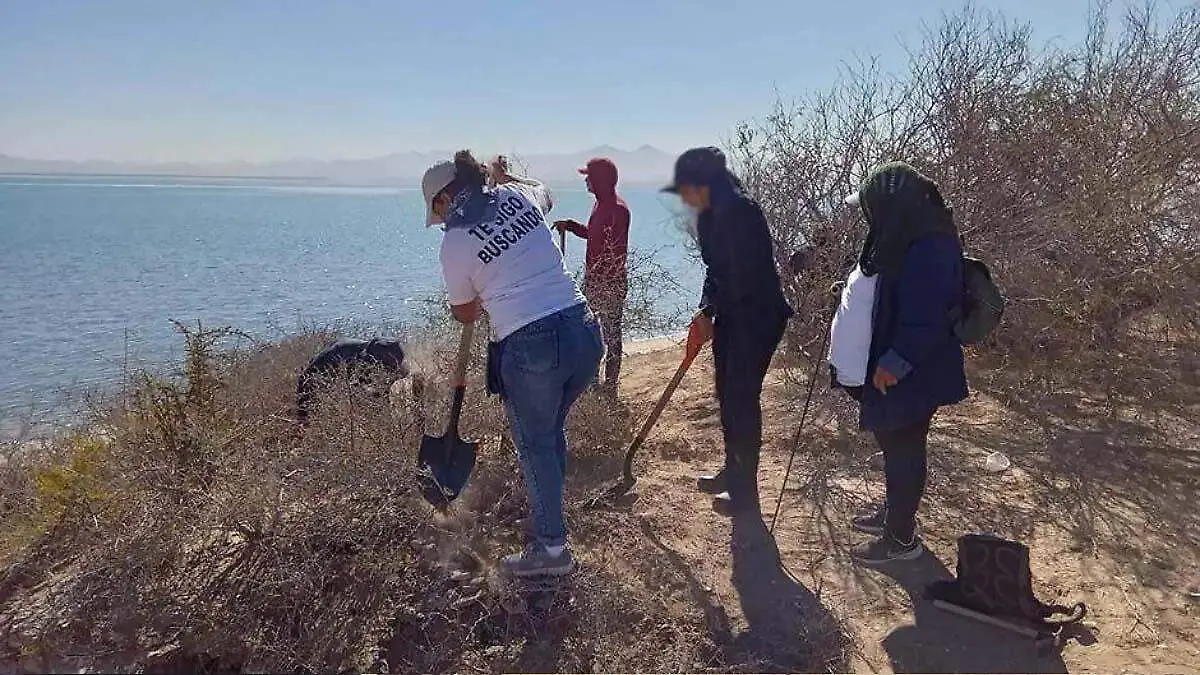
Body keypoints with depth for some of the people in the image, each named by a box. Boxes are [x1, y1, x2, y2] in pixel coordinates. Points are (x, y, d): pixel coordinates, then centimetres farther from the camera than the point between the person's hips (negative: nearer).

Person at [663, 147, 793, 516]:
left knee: (742, 401, -2)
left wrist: (709, 310, -10)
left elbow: (743, 278, -26)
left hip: (757, 319, -10)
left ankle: (745, 492, 11)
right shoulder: (710, 216, 8)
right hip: (731, 317, 10)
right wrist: (707, 311, 0)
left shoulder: (738, 212, -23)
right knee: (728, 396, 18)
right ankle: (733, 472, 35)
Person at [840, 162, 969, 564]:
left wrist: (894, 364, -23)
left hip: (914, 376, -10)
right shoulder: (908, 241, 7)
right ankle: (894, 512, 41)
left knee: (903, 449, 4)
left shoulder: (927, 249, -26)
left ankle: (902, 538, 20)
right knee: (895, 444, 22)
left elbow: (925, 319, -27)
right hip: (895, 366, 10)